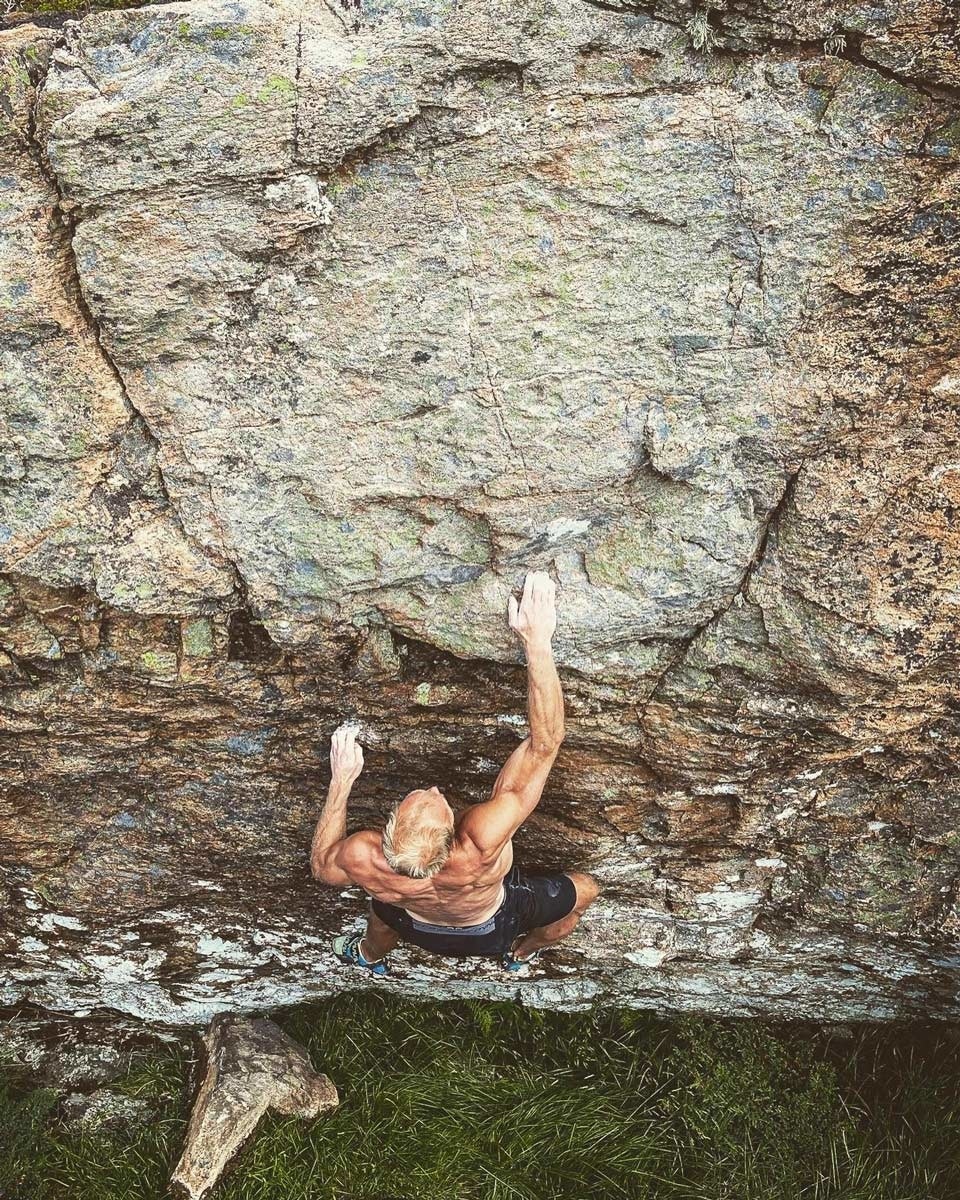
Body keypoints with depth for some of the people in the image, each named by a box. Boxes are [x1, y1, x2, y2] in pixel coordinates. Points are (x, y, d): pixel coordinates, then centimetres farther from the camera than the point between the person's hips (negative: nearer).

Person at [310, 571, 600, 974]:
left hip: (416, 929, 2)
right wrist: (538, 641, -55)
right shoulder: (482, 842, -53)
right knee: (585, 889, 26)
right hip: (493, 929, -2)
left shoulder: (363, 860, -44)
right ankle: (521, 952, 55)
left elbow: (320, 865, -17)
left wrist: (340, 781, -17)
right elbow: (545, 744, -50)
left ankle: (370, 956, 70)